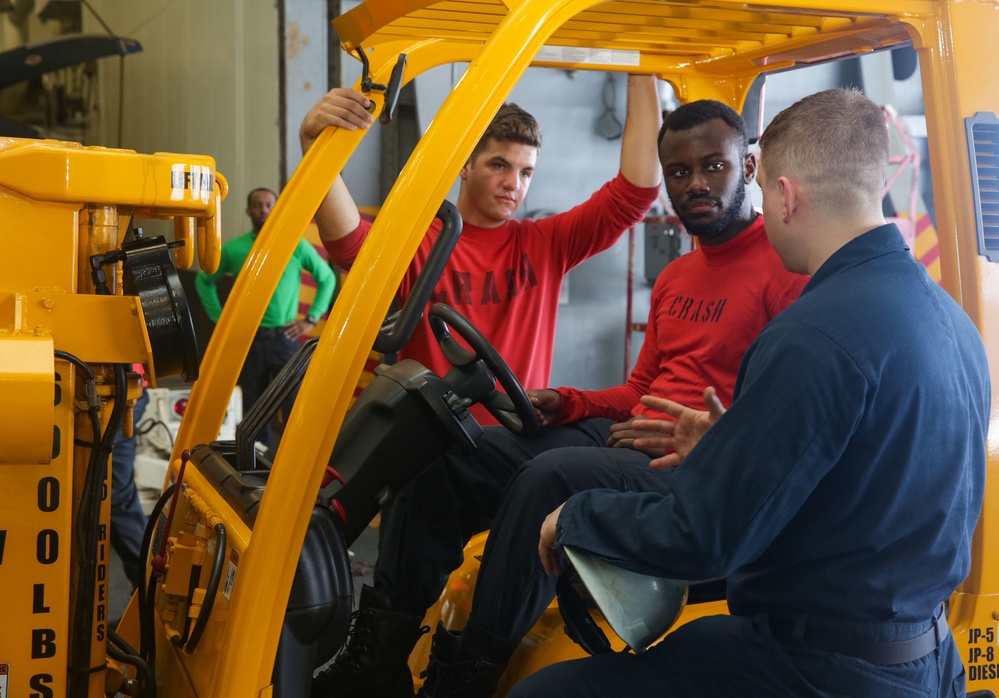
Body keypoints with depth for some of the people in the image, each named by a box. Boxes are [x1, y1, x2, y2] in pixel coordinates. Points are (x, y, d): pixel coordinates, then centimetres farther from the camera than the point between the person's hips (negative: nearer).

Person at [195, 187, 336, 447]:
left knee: (294, 405, -5)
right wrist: (219, 319, 8)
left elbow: (327, 278, 10)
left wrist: (311, 319, 3)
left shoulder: (296, 246, 2)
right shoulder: (233, 249, 4)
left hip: (284, 337, -1)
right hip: (248, 340, 1)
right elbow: (204, 280, 17)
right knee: (252, 408, 6)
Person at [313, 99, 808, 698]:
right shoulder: (675, 279, 23)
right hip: (628, 437, 9)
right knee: (446, 453, -6)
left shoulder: (787, 266, -7)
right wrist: (568, 403, 8)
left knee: (552, 478, -35)